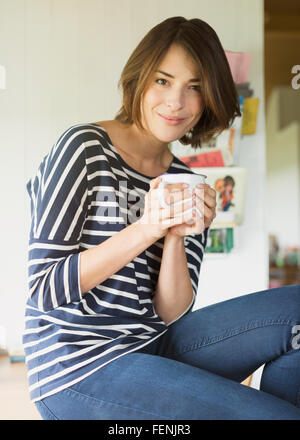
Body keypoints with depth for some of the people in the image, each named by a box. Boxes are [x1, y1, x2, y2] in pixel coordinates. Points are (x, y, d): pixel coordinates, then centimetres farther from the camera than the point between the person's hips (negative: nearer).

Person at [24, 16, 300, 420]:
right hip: (79, 371, -6)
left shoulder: (188, 183, 6)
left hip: (153, 347, 6)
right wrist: (145, 230, -22)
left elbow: (170, 313, 0)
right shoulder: (85, 149, -10)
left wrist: (177, 235, -17)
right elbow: (43, 289, -14)